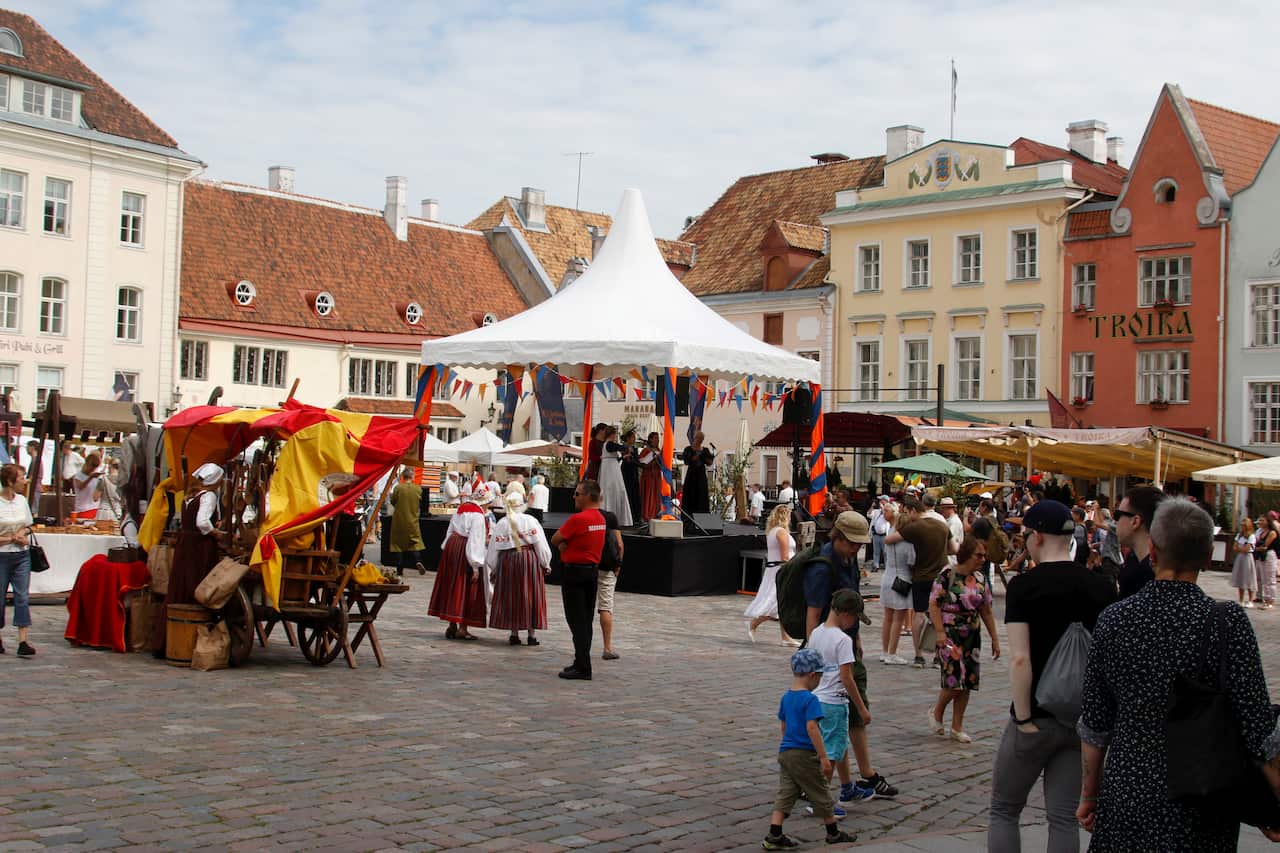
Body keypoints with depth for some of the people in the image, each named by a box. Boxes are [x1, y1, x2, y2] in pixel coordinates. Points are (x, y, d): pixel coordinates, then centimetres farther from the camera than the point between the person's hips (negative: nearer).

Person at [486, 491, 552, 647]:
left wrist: (493, 569, 14)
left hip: (507, 560, 1)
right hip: (529, 558, -1)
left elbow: (494, 548, 2)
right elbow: (540, 544, -6)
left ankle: (514, 633, 8)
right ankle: (531, 634, 7)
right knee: (530, 595, 6)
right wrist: (546, 564, 4)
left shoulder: (501, 524, 0)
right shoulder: (530, 521, -4)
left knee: (510, 596, 9)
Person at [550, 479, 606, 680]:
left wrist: (562, 544, 7)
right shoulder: (600, 518, 8)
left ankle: (582, 668, -6)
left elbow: (555, 540, -12)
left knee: (577, 620, -5)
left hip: (575, 571, -8)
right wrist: (566, 544, -6)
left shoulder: (578, 518, -19)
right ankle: (582, 663, 20)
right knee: (586, 620, 14)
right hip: (593, 571, 8)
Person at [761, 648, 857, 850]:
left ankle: (774, 837, -1)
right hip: (804, 755, -7)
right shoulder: (810, 700, -17)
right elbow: (811, 728, -23)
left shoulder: (786, 697, 8)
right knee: (820, 794, 8)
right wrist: (824, 757, -21)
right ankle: (834, 833, 23)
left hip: (785, 752, 7)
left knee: (785, 794, 6)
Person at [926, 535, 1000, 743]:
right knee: (955, 680, -12)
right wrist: (940, 632, -19)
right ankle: (937, 712, 15)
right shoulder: (947, 575, -10)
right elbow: (934, 604, -11)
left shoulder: (980, 579, 8)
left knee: (968, 681, 5)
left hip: (972, 636, 6)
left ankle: (957, 726, 16)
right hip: (950, 635, -6)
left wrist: (994, 638, 12)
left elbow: (986, 611, 14)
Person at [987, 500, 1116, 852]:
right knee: (1064, 816, 10)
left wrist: (1023, 719, -13)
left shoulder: (1023, 586, -12)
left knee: (1004, 810, 11)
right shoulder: (1102, 586, 2)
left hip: (1037, 717, -4)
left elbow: (1020, 658, -19)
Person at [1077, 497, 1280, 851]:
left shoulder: (1113, 618, -4)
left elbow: (1094, 725, 3)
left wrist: (1089, 795, 15)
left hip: (1125, 790, 3)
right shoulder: (1225, 621, -14)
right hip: (1200, 807, -2)